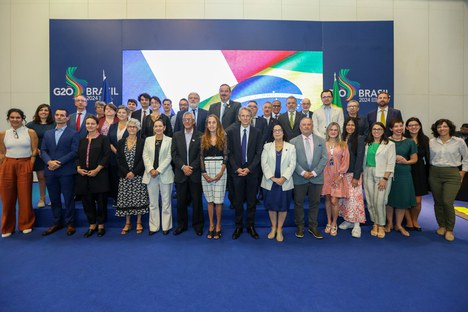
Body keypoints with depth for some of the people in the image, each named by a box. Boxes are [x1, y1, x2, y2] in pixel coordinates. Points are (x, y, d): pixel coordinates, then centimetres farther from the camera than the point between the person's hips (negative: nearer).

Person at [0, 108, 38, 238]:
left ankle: (26, 225, 20)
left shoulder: (30, 132, -1)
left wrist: (30, 167, -7)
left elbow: (34, 152, -1)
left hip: (25, 166, -2)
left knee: (25, 197, 3)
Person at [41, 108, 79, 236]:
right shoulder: (47, 133, 16)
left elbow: (74, 152, -8)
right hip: (51, 171, 5)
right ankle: (57, 223, 24)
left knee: (68, 199, 1)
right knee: (54, 199, 12)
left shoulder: (73, 134, 1)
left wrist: (59, 162, -15)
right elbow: (43, 150, 10)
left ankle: (70, 224, 12)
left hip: (67, 172, -5)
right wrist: (49, 161, -9)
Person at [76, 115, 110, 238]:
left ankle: (101, 225, 16)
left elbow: (106, 156, -7)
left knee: (101, 201, 0)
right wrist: (78, 168, -3)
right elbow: (78, 156, 15)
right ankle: (92, 225, 22)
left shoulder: (103, 139, 0)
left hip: (99, 175, -4)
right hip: (83, 175, 5)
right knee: (87, 201, 8)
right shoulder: (82, 140, 16)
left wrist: (97, 170, -15)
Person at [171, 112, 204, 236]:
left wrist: (192, 167, -13)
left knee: (197, 200, 6)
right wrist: (183, 167, -11)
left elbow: (201, 155, -4)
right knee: (181, 201, 8)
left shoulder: (200, 136, 2)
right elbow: (174, 154, 2)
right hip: (180, 174, 2)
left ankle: (197, 225, 21)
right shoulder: (176, 136, 9)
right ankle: (181, 224, 24)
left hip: (195, 173, -2)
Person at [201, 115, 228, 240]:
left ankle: (218, 226, 14)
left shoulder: (223, 137, 4)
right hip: (206, 170, 2)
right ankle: (211, 225, 19)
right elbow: (201, 156, 6)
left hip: (220, 170, -2)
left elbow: (225, 155, 1)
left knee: (218, 200, 0)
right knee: (209, 200, 7)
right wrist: (204, 173, -4)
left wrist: (221, 172, -9)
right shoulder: (203, 138, 9)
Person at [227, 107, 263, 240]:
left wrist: (249, 168, -11)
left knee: (252, 200, 9)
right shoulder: (231, 131, 2)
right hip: (236, 171, 0)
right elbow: (229, 152, 1)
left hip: (252, 171, 0)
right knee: (238, 200, 7)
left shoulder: (257, 132, 2)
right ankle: (238, 226, 21)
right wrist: (236, 168, -9)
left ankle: (251, 226, 23)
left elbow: (258, 153, -1)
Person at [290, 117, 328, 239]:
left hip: (316, 178, 2)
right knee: (298, 203, 7)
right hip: (299, 178, -1)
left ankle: (313, 227, 23)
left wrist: (314, 172, -9)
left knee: (315, 203, 9)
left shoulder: (321, 141, 7)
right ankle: (300, 227, 21)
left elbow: (324, 158, 1)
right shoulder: (294, 141, 2)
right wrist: (303, 172, -13)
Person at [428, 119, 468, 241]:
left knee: (447, 202, -11)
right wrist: (433, 169, 9)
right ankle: (441, 226, 24)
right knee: (438, 202, 7)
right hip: (435, 174, 2)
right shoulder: (431, 142, 4)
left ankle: (449, 230, 6)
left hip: (452, 174, -2)